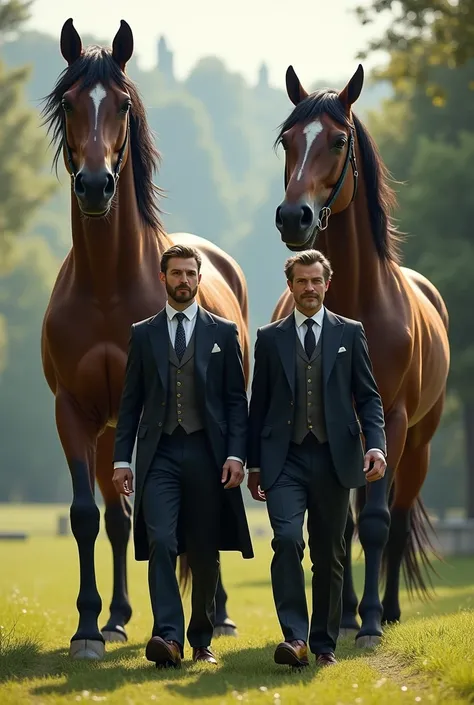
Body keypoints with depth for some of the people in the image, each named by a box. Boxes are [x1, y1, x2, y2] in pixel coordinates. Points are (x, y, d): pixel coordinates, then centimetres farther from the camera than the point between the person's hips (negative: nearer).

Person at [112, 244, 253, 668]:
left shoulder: (223, 332, 8)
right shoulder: (143, 334, 10)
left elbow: (236, 400, 5)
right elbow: (131, 402, 10)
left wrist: (236, 454, -6)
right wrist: (122, 459, 3)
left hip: (206, 453, 0)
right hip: (160, 454, 0)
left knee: (205, 553, 4)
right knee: (161, 543, -16)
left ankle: (201, 641, 15)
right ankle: (168, 637, -23)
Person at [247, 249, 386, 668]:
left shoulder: (350, 333, 9)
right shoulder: (270, 338, 9)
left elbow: (368, 396, 7)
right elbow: (259, 405, 11)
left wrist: (376, 445, -9)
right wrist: (254, 464, 8)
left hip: (333, 458, 1)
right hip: (285, 460, -1)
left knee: (329, 554, 5)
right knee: (287, 539, -19)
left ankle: (325, 644, 13)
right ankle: (295, 637, -22)